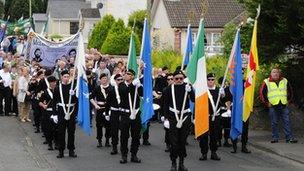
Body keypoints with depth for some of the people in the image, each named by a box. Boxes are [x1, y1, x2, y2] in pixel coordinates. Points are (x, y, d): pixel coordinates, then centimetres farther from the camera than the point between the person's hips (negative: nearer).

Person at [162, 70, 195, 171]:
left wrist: (190, 91, -28)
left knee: (183, 141, 7)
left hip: (185, 117, 1)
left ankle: (181, 163, 16)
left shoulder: (187, 87, 1)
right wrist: (166, 118, -3)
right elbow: (166, 105, 3)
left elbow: (194, 100, -11)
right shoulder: (169, 89, 0)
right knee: (174, 142, -3)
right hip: (173, 117, -1)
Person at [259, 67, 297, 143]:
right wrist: (266, 103, 0)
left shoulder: (285, 81, 10)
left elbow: (289, 91, 21)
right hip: (273, 106, -2)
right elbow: (262, 93, 4)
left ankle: (289, 137, -1)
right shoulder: (267, 82, 1)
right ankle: (275, 138, 8)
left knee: (287, 122, -1)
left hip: (284, 106, 2)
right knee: (274, 123, 1)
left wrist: (288, 100, 12)